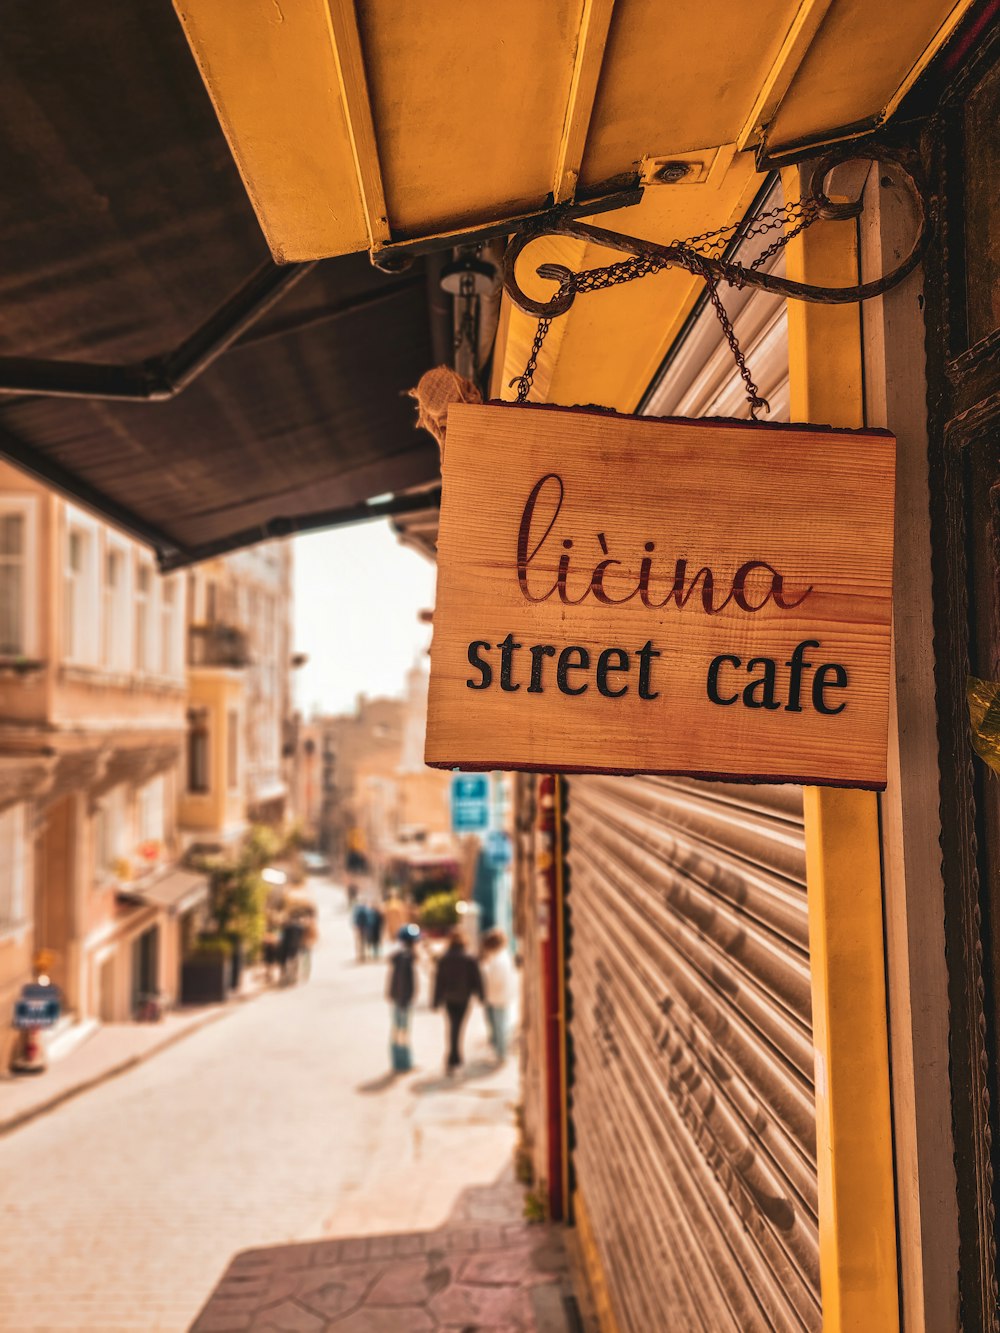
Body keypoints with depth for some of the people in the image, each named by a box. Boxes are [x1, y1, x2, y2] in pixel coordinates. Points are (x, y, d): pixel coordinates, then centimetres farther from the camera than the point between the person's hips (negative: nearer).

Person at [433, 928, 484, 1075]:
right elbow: (477, 978, -4)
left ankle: (456, 1059, 23)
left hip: (449, 998, 2)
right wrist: (480, 995, 8)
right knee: (457, 1027, 0)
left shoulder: (444, 958, -4)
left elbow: (439, 980, -1)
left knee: (453, 1027, 16)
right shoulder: (469, 959, -9)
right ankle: (453, 1060, -6)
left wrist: (437, 1001, 4)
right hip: (463, 997, -2)